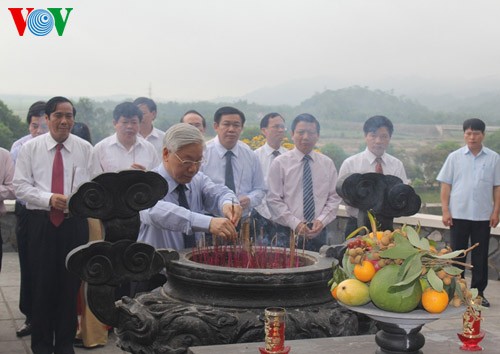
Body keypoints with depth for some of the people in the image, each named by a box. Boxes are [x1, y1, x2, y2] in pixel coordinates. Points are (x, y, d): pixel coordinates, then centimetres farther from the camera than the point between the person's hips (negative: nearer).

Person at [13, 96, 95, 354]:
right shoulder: (30, 148, 2)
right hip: (41, 221, 0)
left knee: (70, 284, 7)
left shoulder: (85, 148, 2)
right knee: (42, 284, 4)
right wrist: (48, 198, -16)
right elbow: (20, 186, -2)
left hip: (74, 222, 1)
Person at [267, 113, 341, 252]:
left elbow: (334, 198, 7)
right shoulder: (280, 163, -1)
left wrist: (322, 220, -9)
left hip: (318, 232, 3)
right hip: (288, 232, -3)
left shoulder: (327, 164, 9)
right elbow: (274, 200, -5)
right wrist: (295, 224, -14)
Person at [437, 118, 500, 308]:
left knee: (480, 256, 6)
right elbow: (446, 185, 2)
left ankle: (478, 292, 15)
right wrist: (445, 210, -4)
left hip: (483, 215, 0)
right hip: (458, 214, 0)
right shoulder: (455, 157, 2)